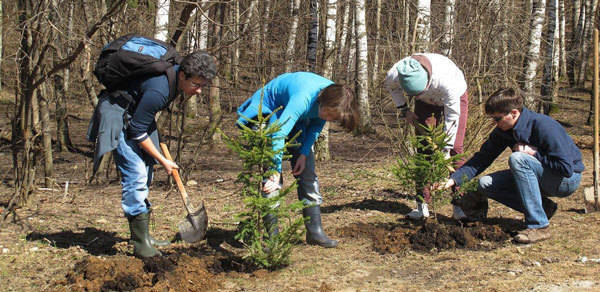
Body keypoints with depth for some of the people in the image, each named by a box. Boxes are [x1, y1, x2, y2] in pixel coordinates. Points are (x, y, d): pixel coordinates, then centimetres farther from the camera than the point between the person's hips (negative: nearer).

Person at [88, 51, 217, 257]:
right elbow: (137, 131, -25)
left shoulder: (176, 73, -8)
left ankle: (142, 235, 17)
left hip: (135, 114, 10)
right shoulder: (158, 91, -35)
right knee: (136, 175, -17)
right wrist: (162, 160, -16)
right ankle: (140, 244, -14)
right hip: (117, 115, -10)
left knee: (145, 176, 10)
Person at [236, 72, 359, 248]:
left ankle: (315, 231, 4)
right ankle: (272, 235, -12)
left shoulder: (335, 97, -20)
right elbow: (279, 134, -46)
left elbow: (316, 125, -3)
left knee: (308, 173, 0)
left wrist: (304, 153, -13)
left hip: (297, 120, 7)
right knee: (270, 176, -15)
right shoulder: (303, 99, -41)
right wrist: (276, 172, -45)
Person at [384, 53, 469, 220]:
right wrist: (404, 110, -6)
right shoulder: (393, 75, -35)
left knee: (455, 149, -12)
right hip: (427, 102, 3)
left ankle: (459, 206, -8)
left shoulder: (446, 80, -45)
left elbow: (452, 116, -32)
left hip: (455, 98, -3)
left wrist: (446, 150, -27)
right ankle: (422, 205, 0)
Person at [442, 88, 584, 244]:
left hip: (569, 180, -7)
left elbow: (567, 168, -28)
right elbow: (483, 158, -4)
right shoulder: (502, 131, -5)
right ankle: (543, 207, 0)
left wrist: (534, 152, -23)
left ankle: (539, 226, -29)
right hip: (541, 177, 7)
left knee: (517, 159, -33)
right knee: (485, 184, -8)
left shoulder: (544, 126, -26)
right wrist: (454, 179, -16)